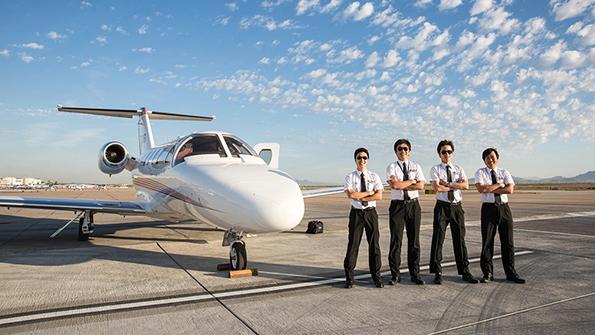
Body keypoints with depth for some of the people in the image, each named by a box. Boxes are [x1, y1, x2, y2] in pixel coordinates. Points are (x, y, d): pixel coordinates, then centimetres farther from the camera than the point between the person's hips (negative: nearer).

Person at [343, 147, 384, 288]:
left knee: (374, 244, 6)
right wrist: (369, 193, -10)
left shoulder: (374, 177, 6)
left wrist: (361, 197, -12)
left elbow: (379, 196, -6)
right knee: (353, 244, 2)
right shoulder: (350, 177, 0)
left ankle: (376, 276, 20)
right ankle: (349, 277, 12)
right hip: (356, 213, -2)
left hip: (371, 212, 2)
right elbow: (350, 194, -15)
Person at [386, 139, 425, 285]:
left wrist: (402, 185, -10)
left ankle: (415, 273, 19)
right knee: (396, 240, 0)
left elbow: (421, 185, -5)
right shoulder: (392, 167, 2)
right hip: (397, 205, -2)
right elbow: (394, 185, -15)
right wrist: (411, 181, -6)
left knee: (414, 240, 8)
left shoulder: (416, 167, 10)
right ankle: (395, 274, 10)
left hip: (413, 205, 3)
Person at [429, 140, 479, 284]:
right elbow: (437, 187, -14)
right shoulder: (435, 169, 1)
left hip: (457, 207, 3)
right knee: (438, 239, -1)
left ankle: (465, 271, 18)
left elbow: (466, 185, -6)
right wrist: (456, 186, -6)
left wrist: (447, 184, -11)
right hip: (442, 206, -3)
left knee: (459, 239, 8)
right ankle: (437, 272, 7)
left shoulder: (459, 169, 11)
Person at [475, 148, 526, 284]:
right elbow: (481, 188, -15)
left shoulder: (504, 173, 10)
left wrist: (490, 189, -10)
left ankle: (511, 273, 18)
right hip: (488, 208, -2)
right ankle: (488, 273, 12)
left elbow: (510, 189, -7)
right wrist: (499, 185, -7)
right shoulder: (480, 173, 3)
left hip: (504, 208, 3)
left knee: (508, 242, 7)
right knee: (487, 242, 1)